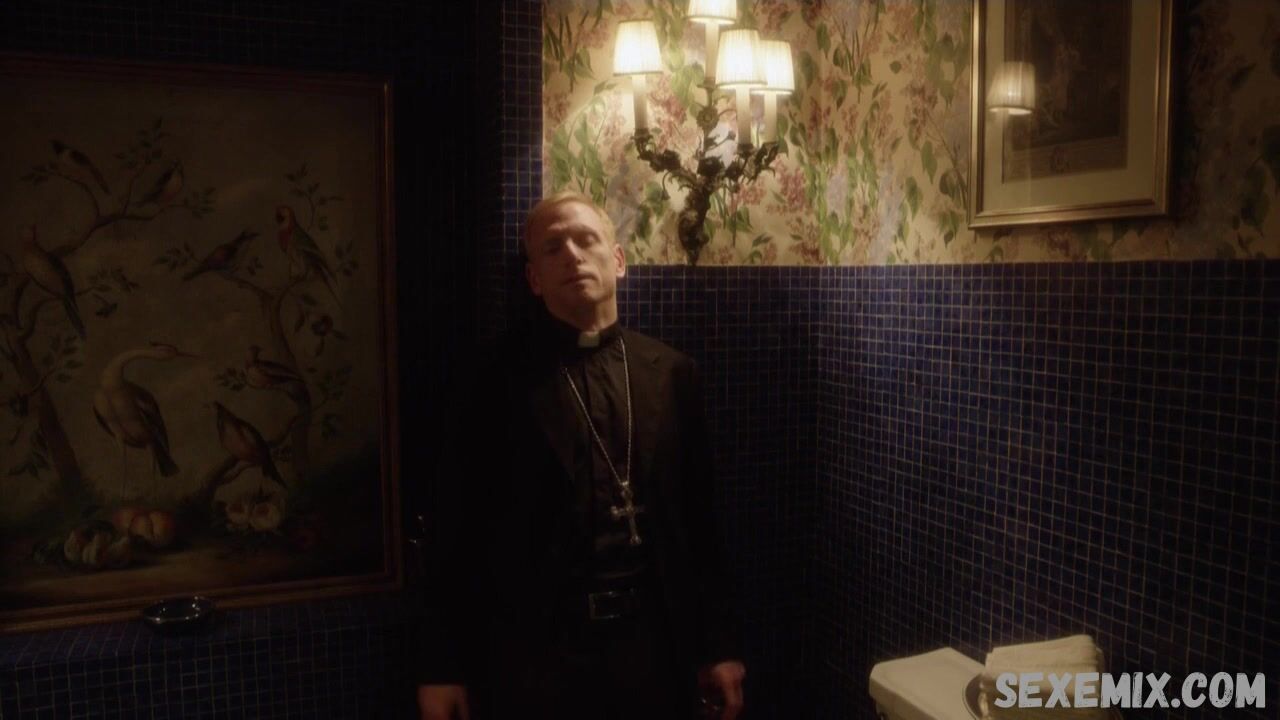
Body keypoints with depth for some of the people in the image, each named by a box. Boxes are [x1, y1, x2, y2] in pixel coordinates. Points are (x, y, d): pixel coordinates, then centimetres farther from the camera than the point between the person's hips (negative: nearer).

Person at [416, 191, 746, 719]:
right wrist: (442, 664, -3)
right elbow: (459, 527, -3)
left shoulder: (671, 373, 3)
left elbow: (697, 519, 5)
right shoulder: (500, 377, -4)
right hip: (534, 646, -2)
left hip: (650, 641, 2)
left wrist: (719, 644, 5)